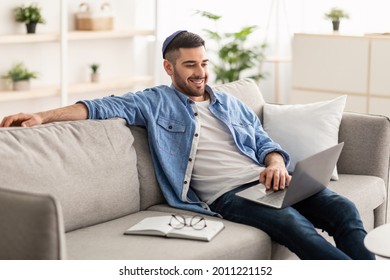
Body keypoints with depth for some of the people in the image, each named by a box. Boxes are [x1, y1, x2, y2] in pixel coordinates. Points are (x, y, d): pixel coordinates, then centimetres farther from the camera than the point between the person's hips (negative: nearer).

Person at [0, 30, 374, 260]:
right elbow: (107, 106, -1)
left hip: (266, 180, 6)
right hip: (227, 194, -6)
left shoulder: (230, 103, 26)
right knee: (293, 223, -33)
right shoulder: (156, 102, 11)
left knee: (342, 209, -17)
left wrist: (276, 162, -3)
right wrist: (44, 116, -14)